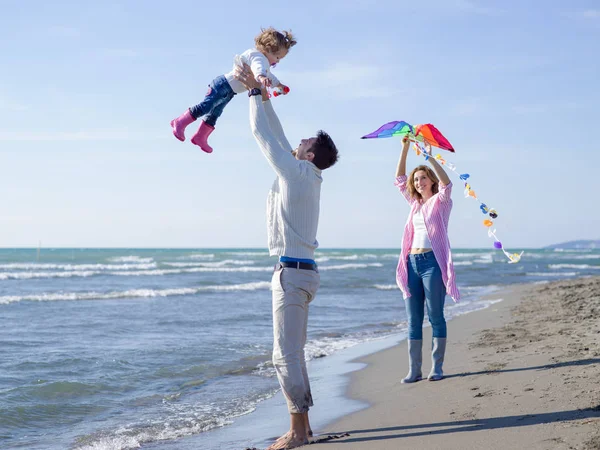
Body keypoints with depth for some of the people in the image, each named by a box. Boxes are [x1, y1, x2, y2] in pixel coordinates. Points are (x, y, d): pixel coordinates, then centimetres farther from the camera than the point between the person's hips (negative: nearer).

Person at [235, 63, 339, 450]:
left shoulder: (298, 172, -10)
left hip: (292, 272, -10)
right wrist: (265, 98, 27)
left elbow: (263, 134, -6)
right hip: (301, 271, 10)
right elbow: (280, 139, 24)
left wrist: (255, 91, 5)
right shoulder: (307, 176, 14)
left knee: (286, 355, -9)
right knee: (292, 354, 12)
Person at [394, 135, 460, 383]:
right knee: (413, 319, 3)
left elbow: (446, 182, -16)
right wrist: (405, 148, 10)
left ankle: (437, 367, -1)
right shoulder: (415, 203, 19)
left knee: (436, 317, -4)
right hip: (412, 262, 6)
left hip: (433, 262, -6)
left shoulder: (440, 201, 4)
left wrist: (429, 157, -19)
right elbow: (399, 179, 18)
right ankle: (414, 370, 4)